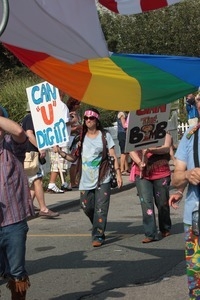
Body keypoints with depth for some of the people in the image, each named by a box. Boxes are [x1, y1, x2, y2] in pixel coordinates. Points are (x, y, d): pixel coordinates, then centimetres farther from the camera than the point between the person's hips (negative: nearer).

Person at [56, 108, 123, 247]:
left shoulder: (105, 136, 0)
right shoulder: (81, 137, 8)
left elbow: (113, 156, -2)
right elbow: (74, 157, 7)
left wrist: (118, 173, -9)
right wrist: (61, 153, -10)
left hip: (102, 180, -4)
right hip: (86, 181, 4)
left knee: (100, 209, -7)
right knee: (87, 207, 8)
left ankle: (98, 236, -3)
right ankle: (99, 229, 31)